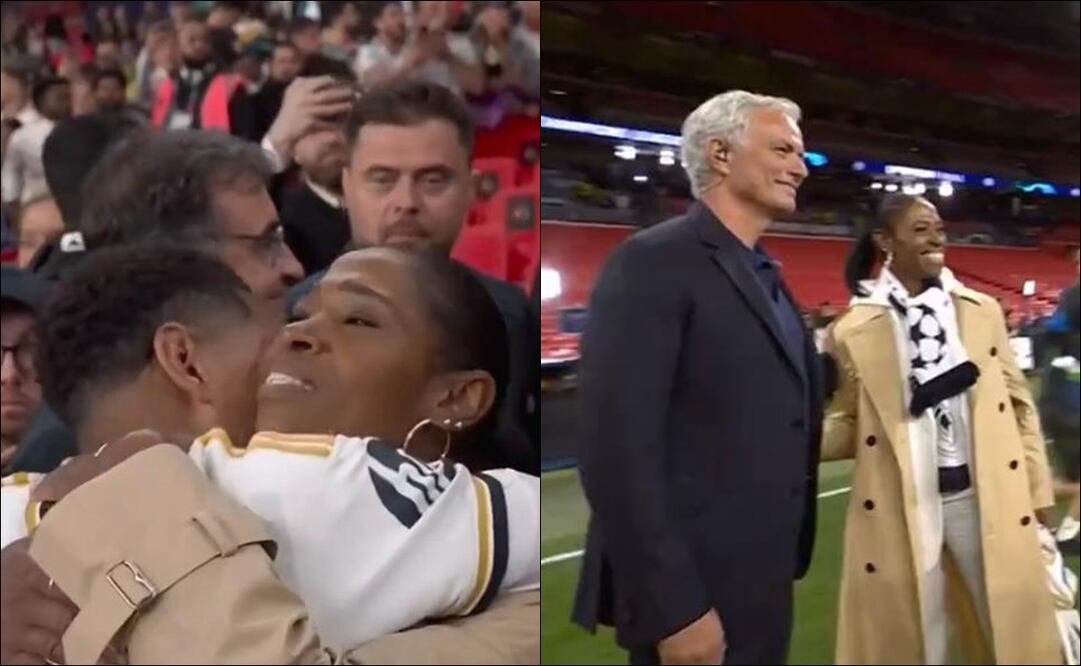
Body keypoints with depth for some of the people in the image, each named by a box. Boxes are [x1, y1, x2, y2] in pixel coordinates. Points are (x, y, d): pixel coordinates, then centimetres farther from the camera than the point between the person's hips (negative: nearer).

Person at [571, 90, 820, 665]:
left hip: (763, 586, 9)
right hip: (693, 593, -9)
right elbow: (618, 444, -21)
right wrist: (672, 607, -23)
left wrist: (789, 561, 12)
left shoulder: (768, 278, 15)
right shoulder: (654, 261, -13)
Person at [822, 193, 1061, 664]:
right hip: (900, 508, -2)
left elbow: (1017, 402, 9)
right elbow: (848, 423, 0)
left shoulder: (982, 311, 4)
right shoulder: (853, 331, -5)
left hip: (988, 497, 2)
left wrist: (1037, 488, 9)